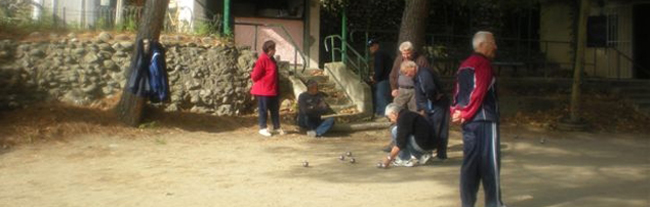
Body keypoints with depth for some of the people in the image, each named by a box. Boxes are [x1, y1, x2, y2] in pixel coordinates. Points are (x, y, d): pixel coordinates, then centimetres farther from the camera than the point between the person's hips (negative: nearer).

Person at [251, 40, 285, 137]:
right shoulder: (262, 59, -17)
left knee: (275, 109, 13)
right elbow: (256, 75, -17)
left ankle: (276, 128, 21)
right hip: (263, 90, -9)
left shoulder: (271, 59, 13)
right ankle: (263, 128, 9)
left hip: (272, 90, 9)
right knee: (263, 109, 0)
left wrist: (277, 88, 16)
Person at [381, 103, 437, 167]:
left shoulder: (403, 118, -13)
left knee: (395, 131, -9)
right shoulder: (410, 115, 18)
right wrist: (392, 155, 33)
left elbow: (400, 143, -17)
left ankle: (406, 160, -4)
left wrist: (389, 158, -9)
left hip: (422, 145, -10)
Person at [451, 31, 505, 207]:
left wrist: (456, 112, 7)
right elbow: (478, 92, -16)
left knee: (471, 162, 10)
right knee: (490, 162, -2)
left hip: (468, 120, 8)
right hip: (484, 120, -8)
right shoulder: (483, 64, -10)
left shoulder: (465, 65, 16)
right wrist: (466, 114, -10)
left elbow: (458, 92, 13)